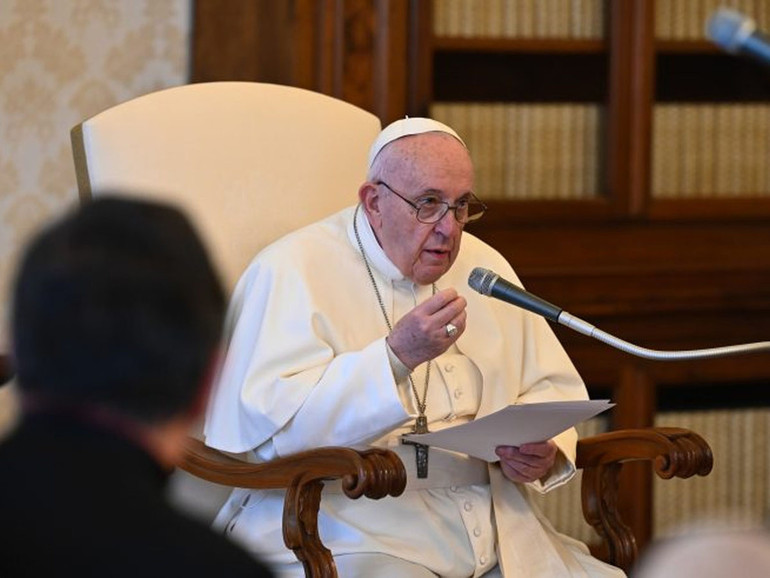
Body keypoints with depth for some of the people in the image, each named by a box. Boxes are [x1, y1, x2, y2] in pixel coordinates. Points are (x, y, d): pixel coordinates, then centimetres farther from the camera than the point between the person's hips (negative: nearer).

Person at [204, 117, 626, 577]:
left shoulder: (485, 267, 19)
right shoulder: (293, 270, -4)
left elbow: (554, 388, 25)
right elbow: (266, 423, -16)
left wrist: (542, 453, 1)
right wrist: (397, 354, -24)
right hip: (353, 535, -6)